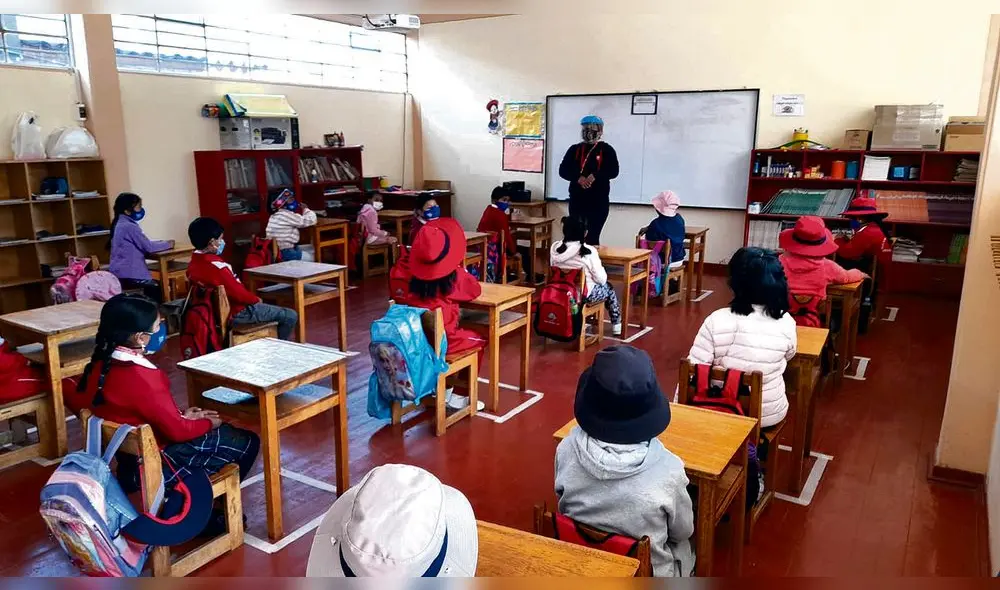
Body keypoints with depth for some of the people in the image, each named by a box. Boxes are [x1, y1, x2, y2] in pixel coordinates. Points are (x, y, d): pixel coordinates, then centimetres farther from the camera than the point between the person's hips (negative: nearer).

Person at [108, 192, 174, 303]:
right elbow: (148, 247, -17)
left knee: (154, 286, 12)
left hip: (121, 273, 9)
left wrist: (162, 242, 9)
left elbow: (141, 243, 18)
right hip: (128, 275, -9)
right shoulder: (129, 226, -16)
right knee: (157, 287, -9)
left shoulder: (120, 224, 13)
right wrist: (167, 244, -2)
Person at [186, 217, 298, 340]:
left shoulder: (193, 265, 0)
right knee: (290, 316, -3)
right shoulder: (216, 266, -29)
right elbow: (238, 293, -26)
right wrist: (256, 299, -5)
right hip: (236, 312, -10)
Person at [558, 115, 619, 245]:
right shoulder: (574, 149, 10)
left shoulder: (607, 150, 3)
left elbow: (613, 171, -8)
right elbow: (563, 170, 1)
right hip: (577, 199, 3)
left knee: (592, 237, -2)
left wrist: (595, 176, -22)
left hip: (599, 200, -3)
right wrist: (578, 178, -16)